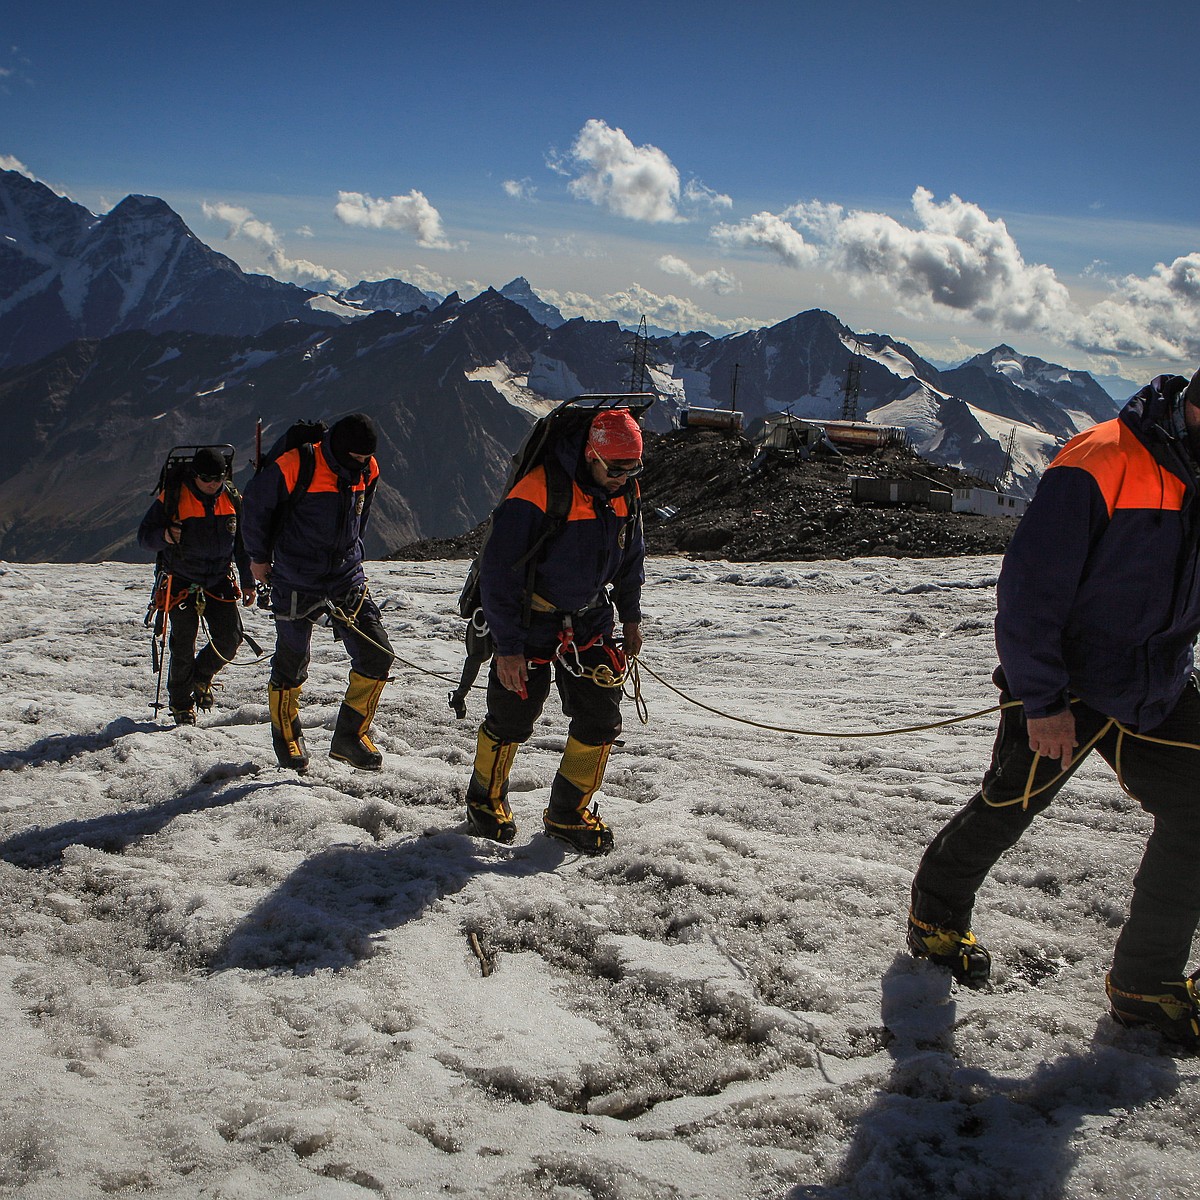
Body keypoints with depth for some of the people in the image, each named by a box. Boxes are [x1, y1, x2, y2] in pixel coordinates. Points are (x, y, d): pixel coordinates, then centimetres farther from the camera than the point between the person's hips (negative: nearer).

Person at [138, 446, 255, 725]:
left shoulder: (231, 498, 3)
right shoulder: (172, 498, -10)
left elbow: (242, 543, 14)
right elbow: (143, 536, -6)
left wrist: (247, 582, 13)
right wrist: (165, 536, -28)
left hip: (220, 581, 3)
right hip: (182, 583, -3)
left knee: (230, 638, -6)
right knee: (183, 647, -1)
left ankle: (201, 676, 24)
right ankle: (180, 705, 20)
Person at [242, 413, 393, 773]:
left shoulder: (368, 470, 1)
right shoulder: (297, 466, -17)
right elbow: (256, 501, -4)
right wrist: (258, 556, 4)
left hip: (347, 577, 5)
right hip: (296, 582, -5)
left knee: (377, 655, -5)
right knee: (291, 665, 6)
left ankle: (350, 736, 10)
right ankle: (286, 737, 30)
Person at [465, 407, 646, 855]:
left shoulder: (624, 493, -4)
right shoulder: (538, 492, -26)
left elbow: (631, 557, 15)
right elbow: (499, 571, -23)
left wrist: (630, 616, 15)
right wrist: (507, 646, -22)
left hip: (590, 623, 5)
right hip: (530, 624, -5)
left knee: (600, 719, 0)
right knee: (511, 719, 5)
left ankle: (569, 812, 18)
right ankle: (485, 801, 31)